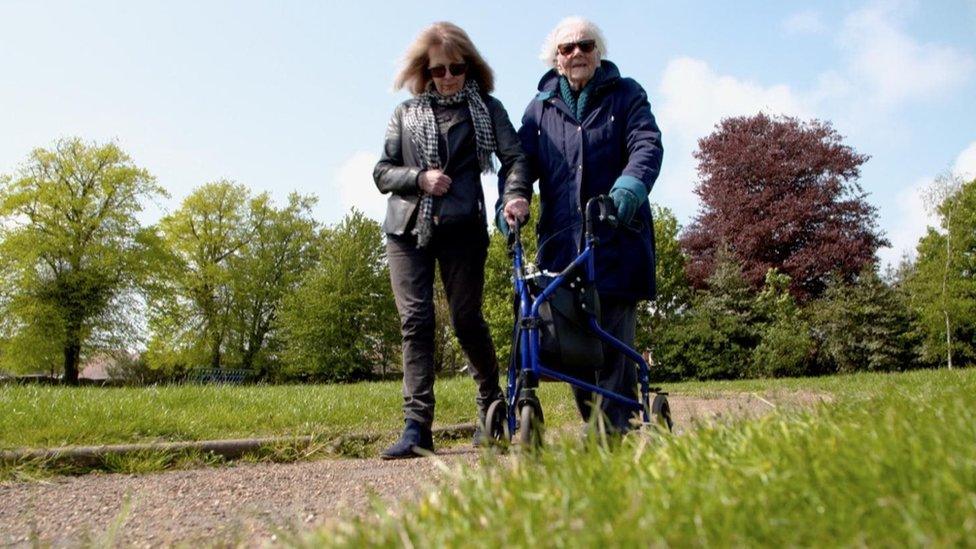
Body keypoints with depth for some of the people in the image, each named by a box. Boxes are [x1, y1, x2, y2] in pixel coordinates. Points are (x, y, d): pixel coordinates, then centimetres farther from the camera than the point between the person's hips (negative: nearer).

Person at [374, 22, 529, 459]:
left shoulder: (486, 108, 10)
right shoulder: (406, 113, 14)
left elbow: (515, 157, -1)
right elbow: (381, 173, 10)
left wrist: (515, 194, -22)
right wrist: (420, 177, -9)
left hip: (462, 227, -2)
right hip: (407, 229, 2)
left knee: (466, 319, -1)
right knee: (415, 320, -6)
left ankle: (491, 403, 23)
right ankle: (417, 427, -6)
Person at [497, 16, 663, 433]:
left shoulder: (625, 95, 10)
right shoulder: (540, 107, 18)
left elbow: (647, 145, -4)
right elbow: (522, 159, 8)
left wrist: (627, 190, -25)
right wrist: (513, 196, -15)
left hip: (617, 241, -3)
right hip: (562, 242, 3)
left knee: (614, 340, -8)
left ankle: (615, 432, -1)